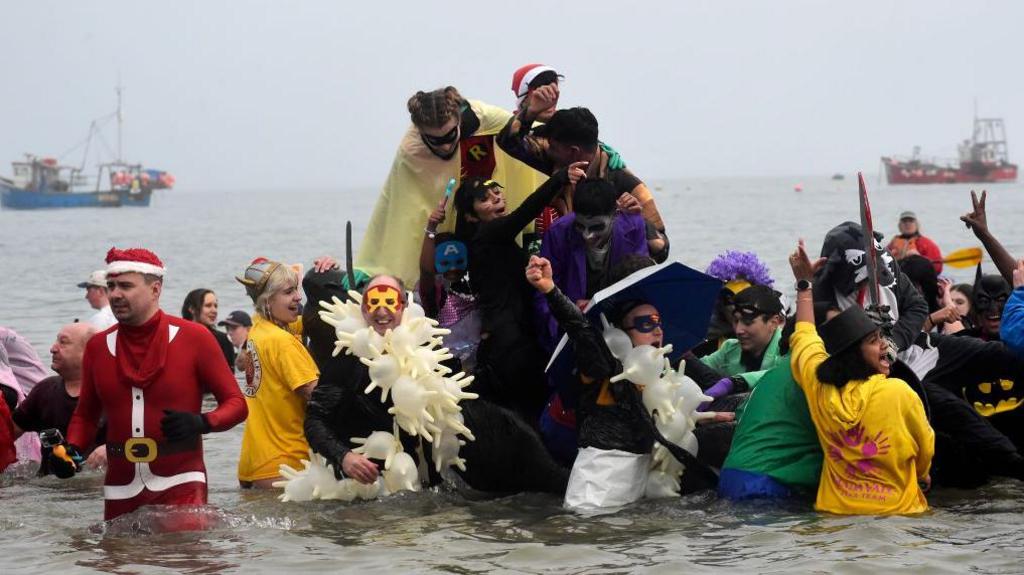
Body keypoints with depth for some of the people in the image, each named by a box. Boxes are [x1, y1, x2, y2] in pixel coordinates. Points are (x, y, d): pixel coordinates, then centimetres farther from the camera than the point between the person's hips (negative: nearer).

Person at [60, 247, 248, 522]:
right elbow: (86, 414, 21)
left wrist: (202, 423, -20)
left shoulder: (192, 337, -2)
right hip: (120, 495, 4)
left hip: (180, 488, -4)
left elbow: (236, 403, 0)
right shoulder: (98, 346, 9)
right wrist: (72, 450, 0)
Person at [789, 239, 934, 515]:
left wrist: (804, 284, 32)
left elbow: (804, 336, 20)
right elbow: (924, 448, 6)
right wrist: (923, 476, 28)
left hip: (834, 510, 4)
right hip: (898, 511, -4)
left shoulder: (819, 386, -2)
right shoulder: (899, 393, -11)